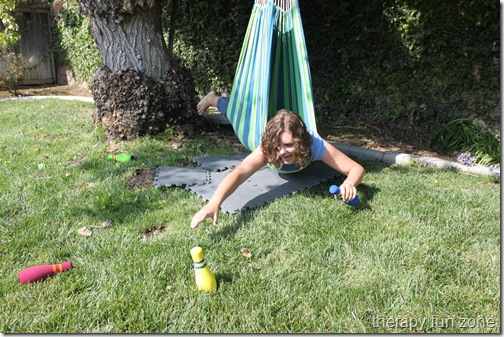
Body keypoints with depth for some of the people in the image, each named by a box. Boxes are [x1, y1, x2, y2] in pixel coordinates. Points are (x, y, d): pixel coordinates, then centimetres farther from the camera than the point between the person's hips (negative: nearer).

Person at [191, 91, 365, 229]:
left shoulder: (316, 146, -48)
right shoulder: (266, 148, -51)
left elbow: (357, 168, -46)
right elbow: (240, 172, -66)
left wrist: (349, 184, -70)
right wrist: (214, 202, -83)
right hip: (260, 131, -2)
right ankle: (215, 99, 55)